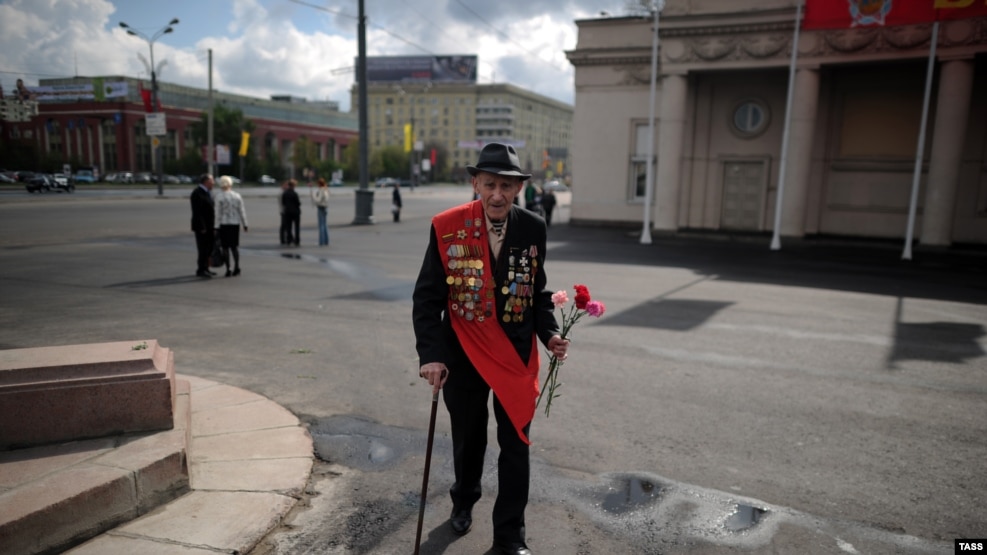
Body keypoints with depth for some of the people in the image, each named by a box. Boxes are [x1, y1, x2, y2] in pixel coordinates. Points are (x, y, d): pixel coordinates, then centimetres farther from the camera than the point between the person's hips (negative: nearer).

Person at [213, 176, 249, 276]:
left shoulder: (219, 197, -7)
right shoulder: (237, 196, 2)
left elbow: (218, 213, -9)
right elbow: (242, 211, 3)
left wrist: (216, 226, -6)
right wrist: (245, 224, 9)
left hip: (224, 224, -3)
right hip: (235, 223, 3)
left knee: (225, 247, 3)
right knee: (235, 246, 14)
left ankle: (228, 270, 1)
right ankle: (236, 266, 2)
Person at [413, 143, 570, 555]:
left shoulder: (533, 229, -7)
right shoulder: (447, 228, -14)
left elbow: (538, 291, 5)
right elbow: (427, 298, -11)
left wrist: (549, 334, -9)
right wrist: (431, 355, -19)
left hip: (516, 353, 1)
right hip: (463, 354, -1)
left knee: (516, 445, 7)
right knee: (468, 437, 20)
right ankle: (464, 501, 51)